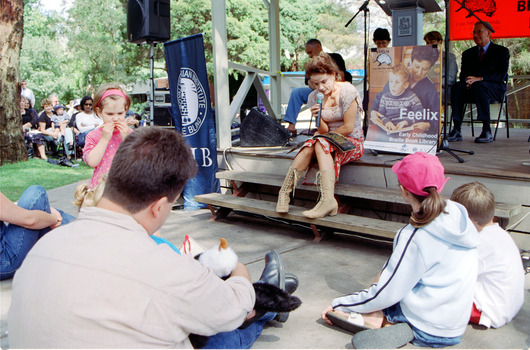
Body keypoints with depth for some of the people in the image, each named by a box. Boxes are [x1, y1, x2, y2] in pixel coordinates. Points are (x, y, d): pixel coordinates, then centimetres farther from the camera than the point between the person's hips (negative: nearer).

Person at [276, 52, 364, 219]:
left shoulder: (347, 91, -12)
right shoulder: (314, 97, 3)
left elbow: (348, 127, -13)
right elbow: (324, 131, 1)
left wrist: (325, 136, -6)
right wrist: (318, 118, -20)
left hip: (352, 142, -4)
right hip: (328, 142, 5)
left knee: (320, 143, -32)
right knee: (309, 147, -27)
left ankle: (327, 200, -41)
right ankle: (285, 192, -24)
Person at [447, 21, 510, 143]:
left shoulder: (502, 51, 5)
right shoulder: (468, 53, 19)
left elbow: (501, 75, -10)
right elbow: (463, 75, 10)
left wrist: (479, 79, -25)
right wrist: (468, 82, -15)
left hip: (495, 88, -4)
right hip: (472, 88, 4)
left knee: (479, 86, -38)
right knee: (457, 86, -29)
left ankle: (487, 130, -39)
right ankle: (457, 129, -35)